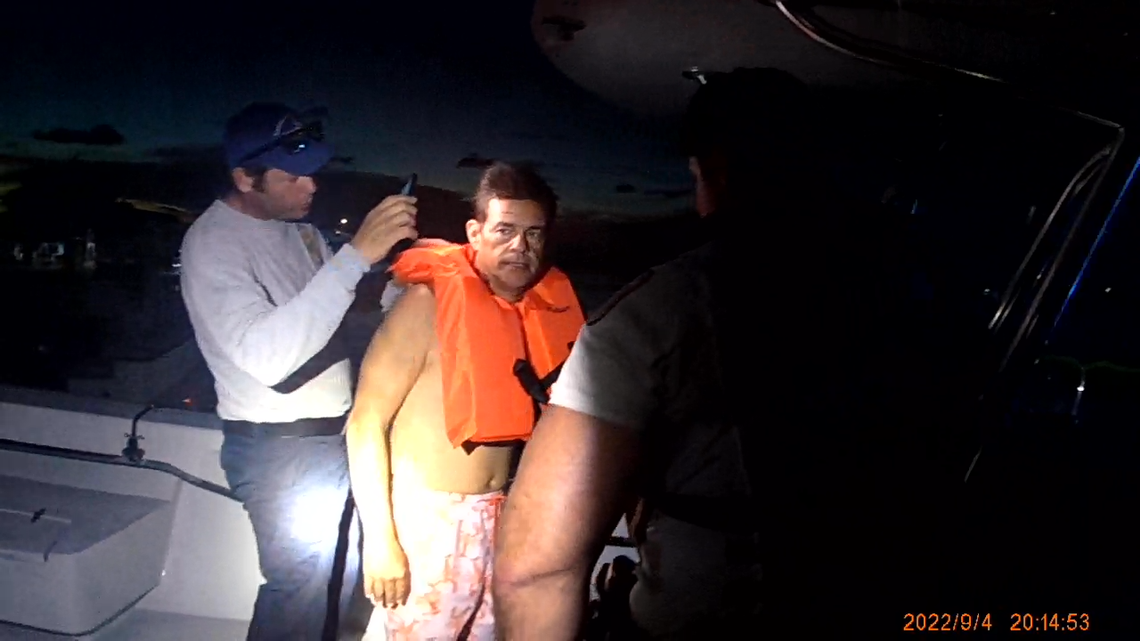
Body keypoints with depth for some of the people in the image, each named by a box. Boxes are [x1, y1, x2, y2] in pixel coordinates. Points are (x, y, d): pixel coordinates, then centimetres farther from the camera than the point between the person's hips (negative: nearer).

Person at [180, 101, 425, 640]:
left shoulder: (298, 228, 8)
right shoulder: (211, 243, -16)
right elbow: (265, 354, -31)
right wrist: (355, 255, -34)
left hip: (335, 434, 7)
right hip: (278, 449, -7)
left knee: (341, 578, 14)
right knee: (302, 588, -1)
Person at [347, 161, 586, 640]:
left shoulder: (546, 312, 3)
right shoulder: (430, 302, -13)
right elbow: (366, 422, -13)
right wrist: (380, 539, -17)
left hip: (501, 523, 6)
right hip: (426, 523, -5)